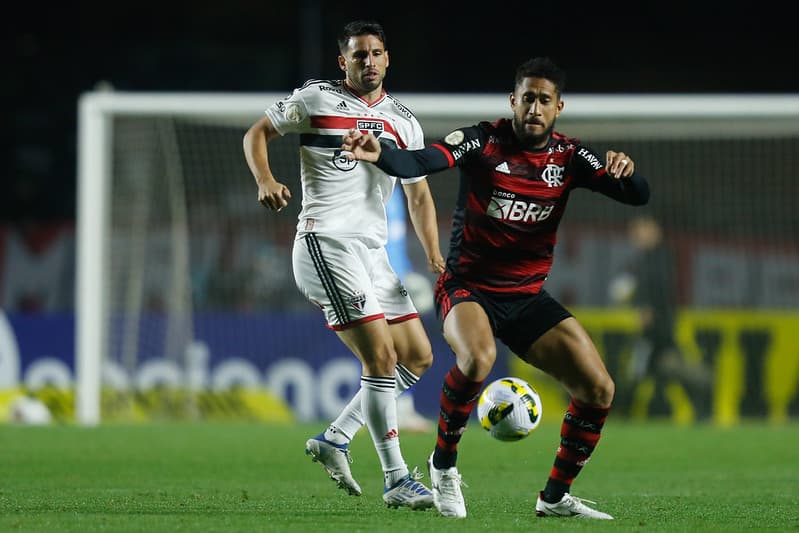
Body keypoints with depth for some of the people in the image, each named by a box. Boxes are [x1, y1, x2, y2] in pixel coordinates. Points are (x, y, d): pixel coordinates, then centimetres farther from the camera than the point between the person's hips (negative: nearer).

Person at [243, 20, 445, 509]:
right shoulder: (315, 98, 0)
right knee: (382, 357, -16)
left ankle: (335, 439, 14)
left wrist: (433, 254, 5)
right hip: (326, 243, -7)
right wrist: (265, 180, -12)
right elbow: (257, 133, 7)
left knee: (418, 357, 6)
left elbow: (419, 196, 19)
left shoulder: (404, 123, 14)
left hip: (374, 249, 7)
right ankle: (397, 480, -13)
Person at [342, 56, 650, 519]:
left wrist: (625, 173, -32)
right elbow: (419, 162, -27)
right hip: (468, 289, -5)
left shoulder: (569, 157, -1)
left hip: (528, 298, 5)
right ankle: (444, 461, -12)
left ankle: (556, 496, 12)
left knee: (599, 389, -6)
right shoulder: (484, 141, -11)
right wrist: (380, 153, -48)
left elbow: (638, 195, -9)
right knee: (478, 358, -37)